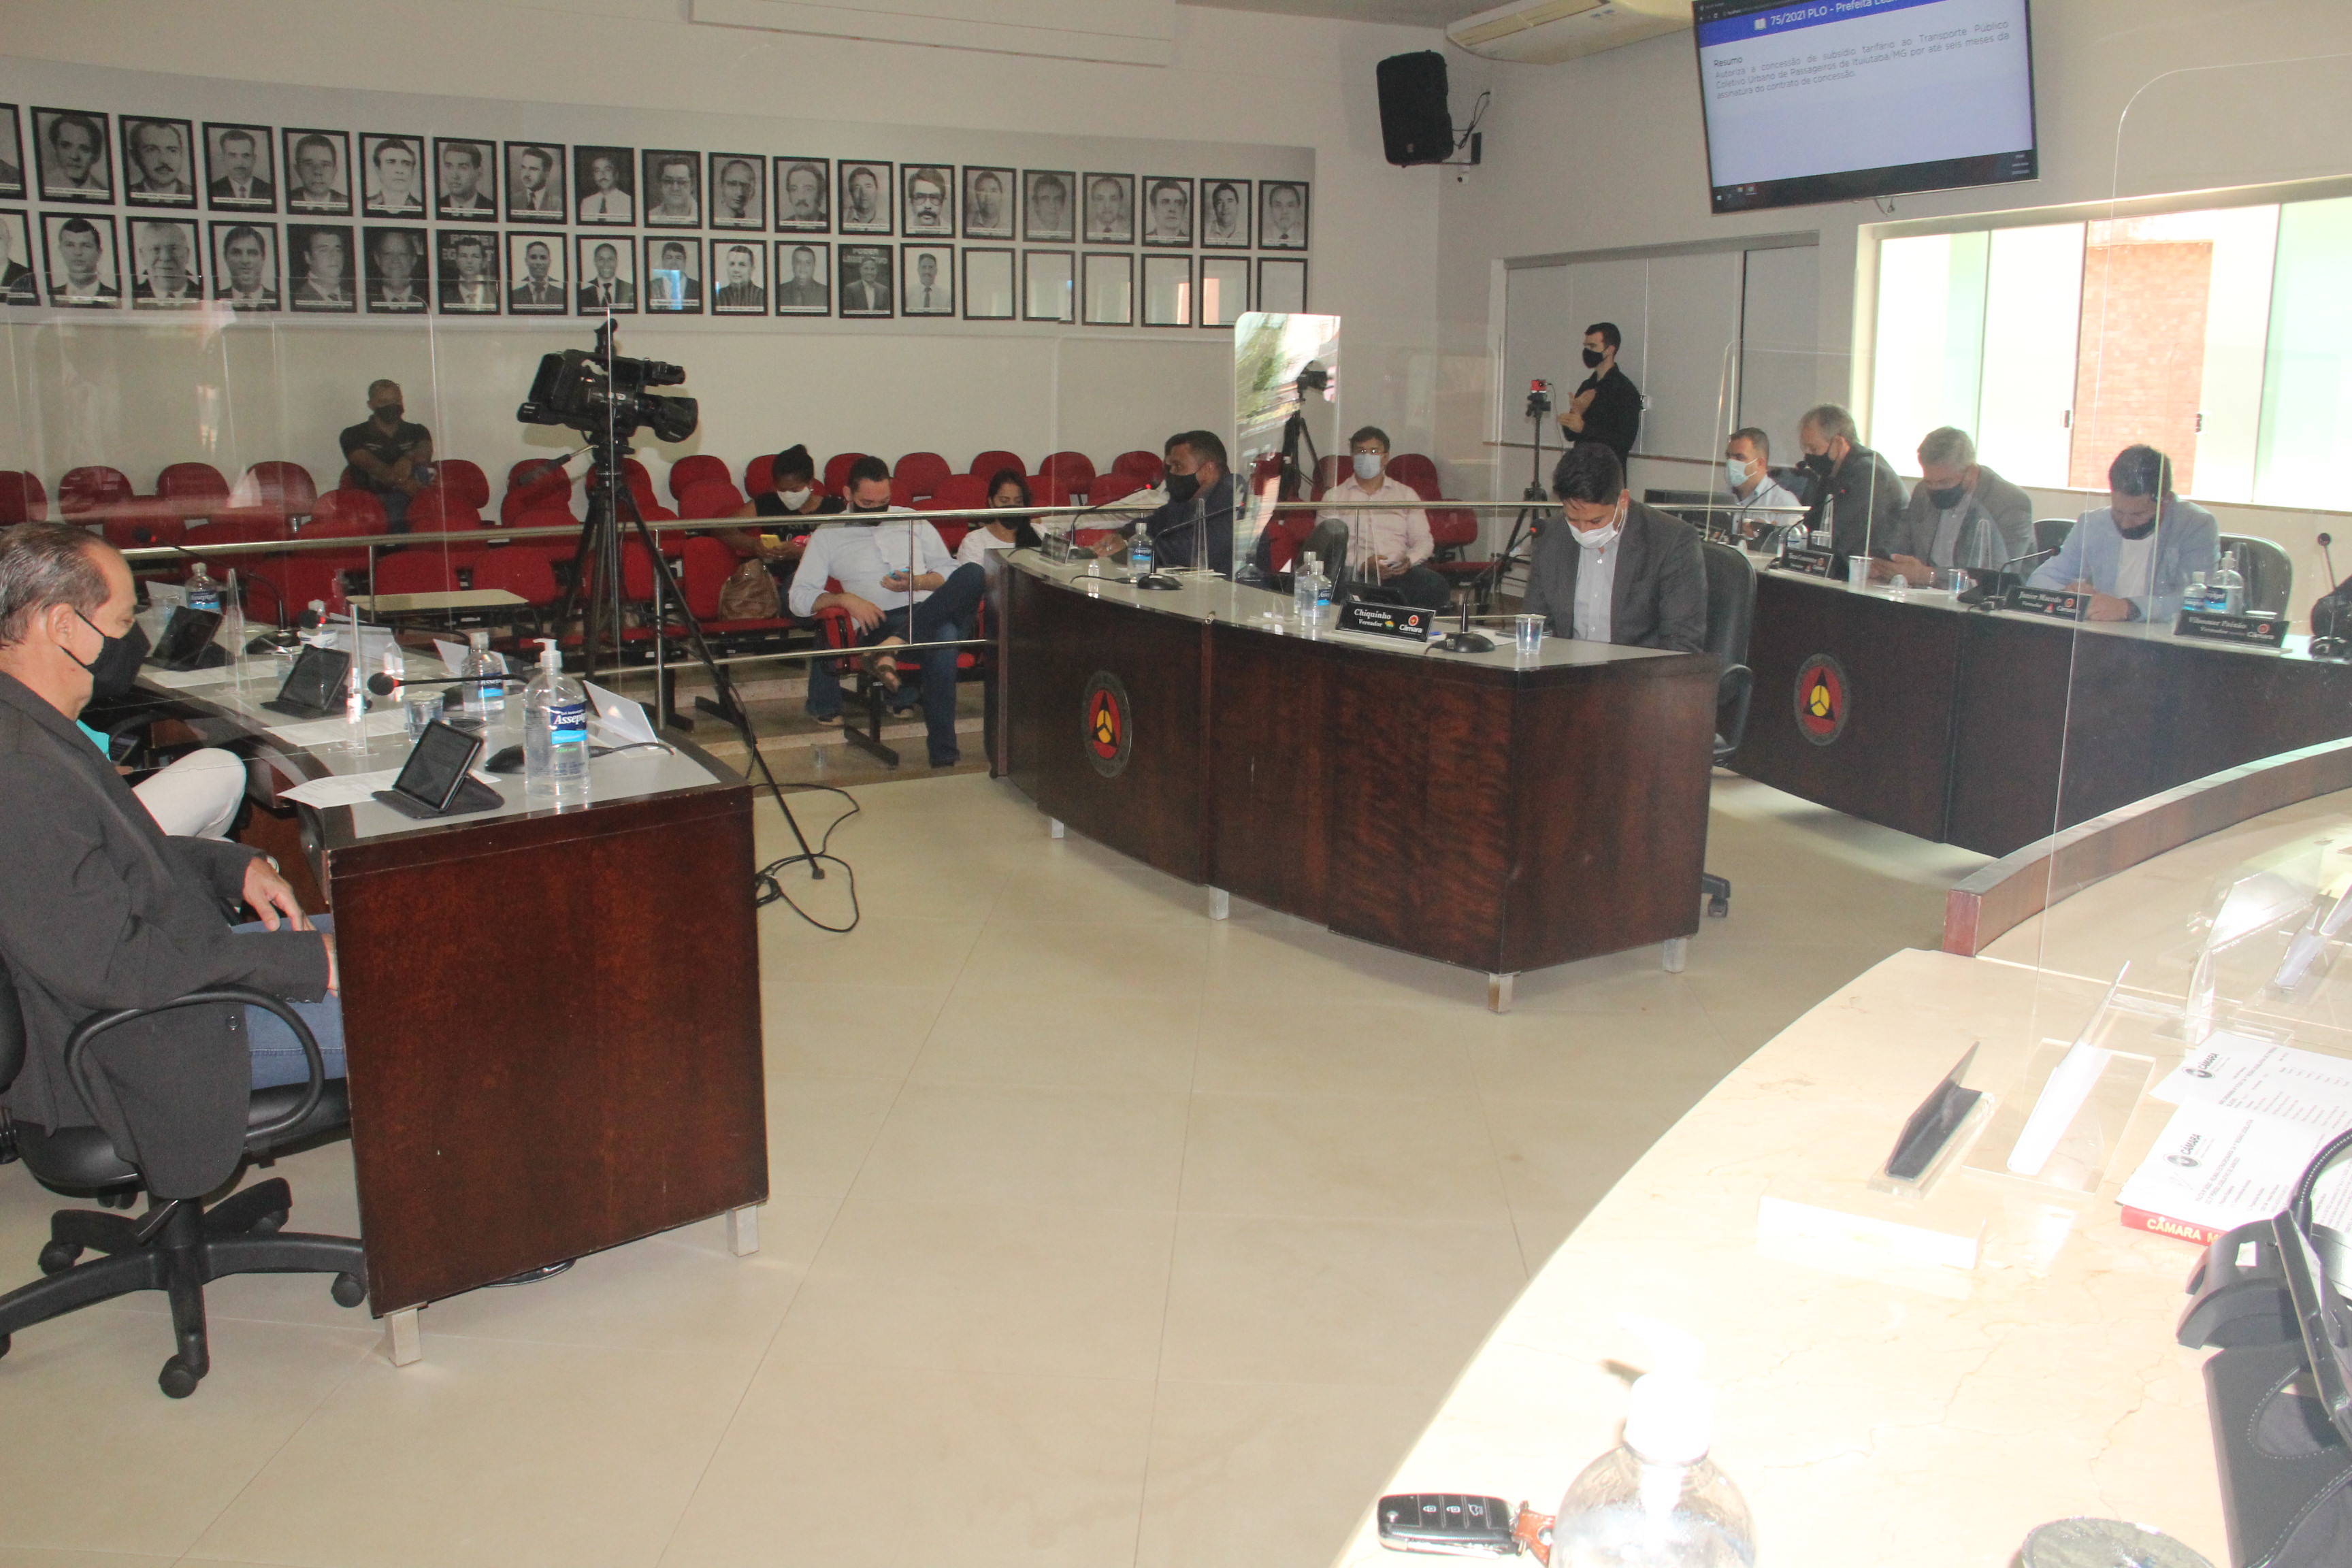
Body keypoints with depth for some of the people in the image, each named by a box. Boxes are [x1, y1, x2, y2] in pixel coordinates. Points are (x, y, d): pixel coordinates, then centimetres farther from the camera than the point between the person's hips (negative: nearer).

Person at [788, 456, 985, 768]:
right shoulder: (829, 535, 17)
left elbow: (950, 571, 21)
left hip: (935, 610, 3)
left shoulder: (913, 521, 27)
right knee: (943, 637, -40)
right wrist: (846, 599, -12)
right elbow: (799, 597, 7)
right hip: (880, 624, -3)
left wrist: (916, 582, -2)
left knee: (973, 573, -33)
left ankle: (892, 648, -41)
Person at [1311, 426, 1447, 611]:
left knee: (1437, 587, -31)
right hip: (1353, 573, -1)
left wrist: (1409, 560, -8)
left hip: (1397, 572, 2)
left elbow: (1424, 541, 17)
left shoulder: (1406, 494, 24)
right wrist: (1362, 564, -15)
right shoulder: (1334, 496, 16)